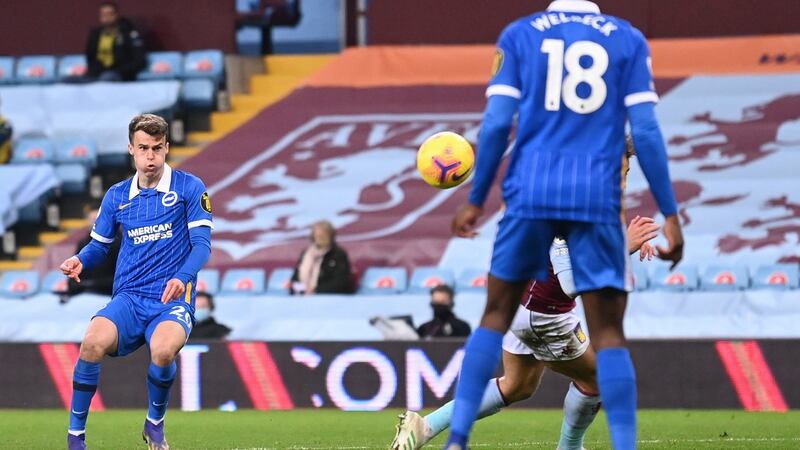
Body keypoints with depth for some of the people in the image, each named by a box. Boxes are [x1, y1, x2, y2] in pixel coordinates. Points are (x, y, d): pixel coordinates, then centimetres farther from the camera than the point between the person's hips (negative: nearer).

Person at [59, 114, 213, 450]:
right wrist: (80, 261, -3)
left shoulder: (189, 188, 2)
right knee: (93, 342, -31)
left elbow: (202, 243, -4)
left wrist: (182, 277, -23)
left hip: (173, 299, -3)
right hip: (129, 298, 3)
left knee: (163, 349, -36)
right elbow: (99, 245, 21)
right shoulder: (116, 196, 13)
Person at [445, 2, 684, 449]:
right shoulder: (628, 39, 8)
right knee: (608, 332, 1)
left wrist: (475, 201, 10)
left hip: (530, 193, 1)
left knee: (496, 316, 12)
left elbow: (498, 123, 3)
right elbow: (646, 132, 1)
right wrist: (671, 215, 3)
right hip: (597, 198, -1)